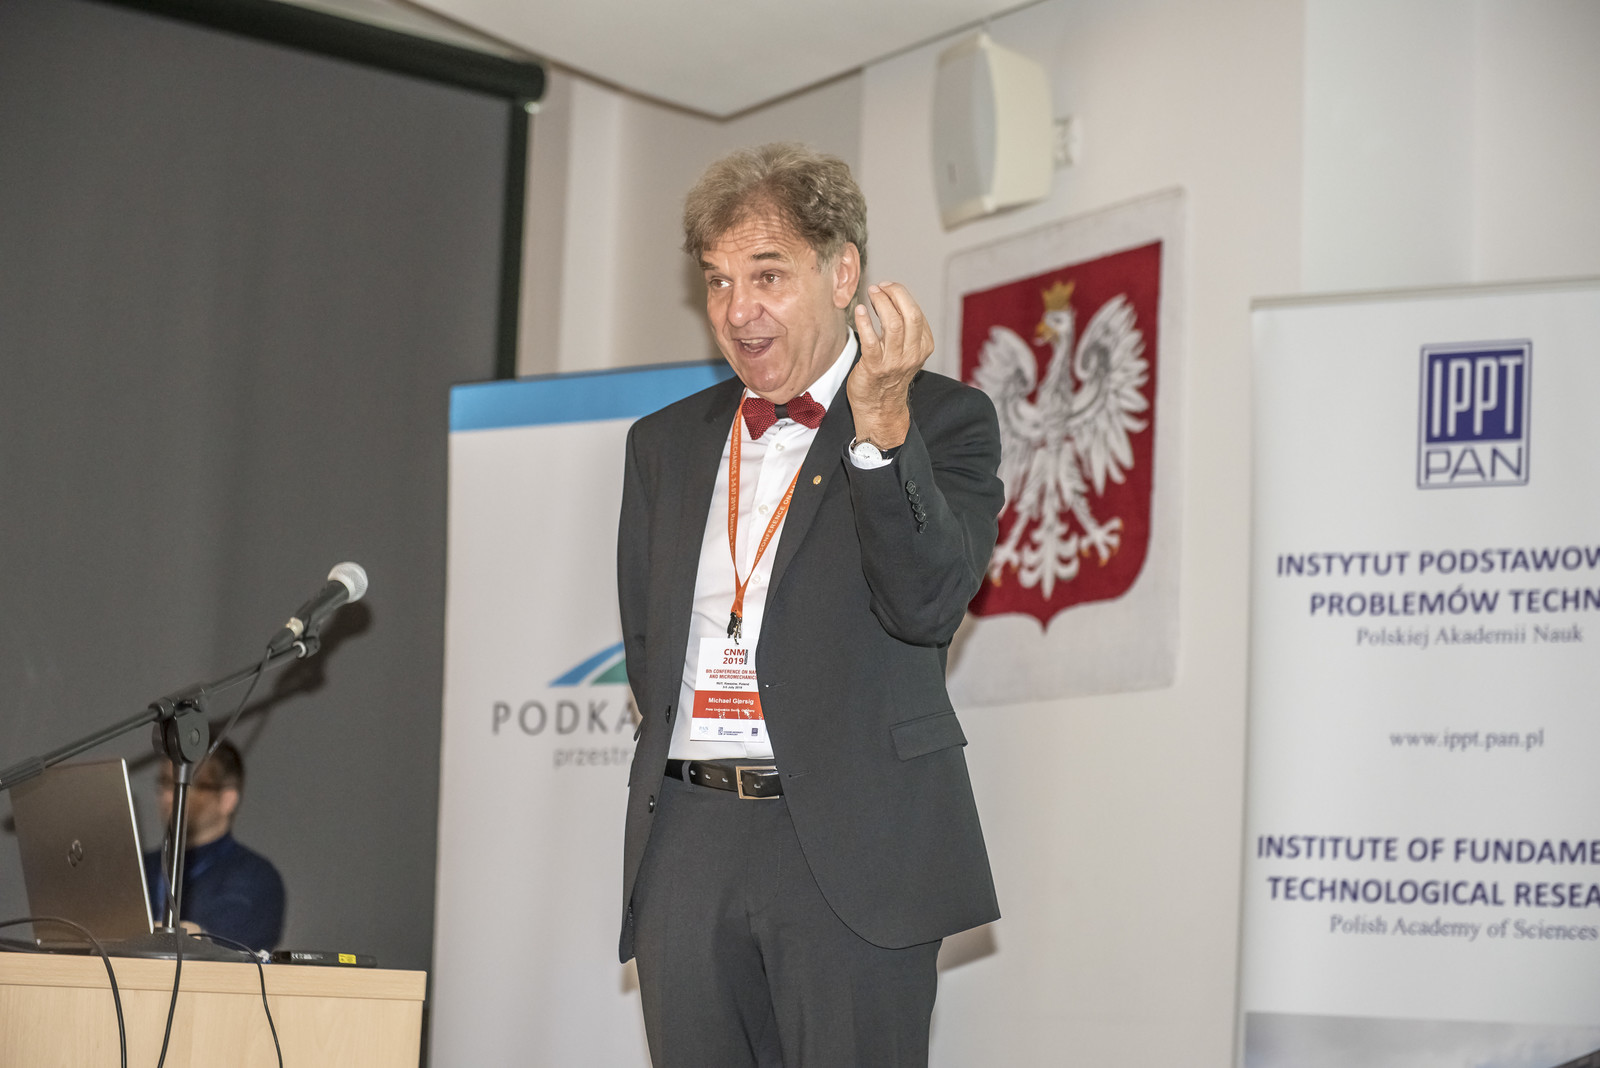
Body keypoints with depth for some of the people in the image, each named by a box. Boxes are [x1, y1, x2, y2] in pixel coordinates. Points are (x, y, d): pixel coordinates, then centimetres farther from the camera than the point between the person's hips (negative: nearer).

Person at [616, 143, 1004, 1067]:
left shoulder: (944, 420, 2)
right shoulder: (666, 443, 17)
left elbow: (928, 605, -14)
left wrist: (882, 425, -25)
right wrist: (699, 774, 9)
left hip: (852, 851, -4)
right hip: (687, 843, 5)